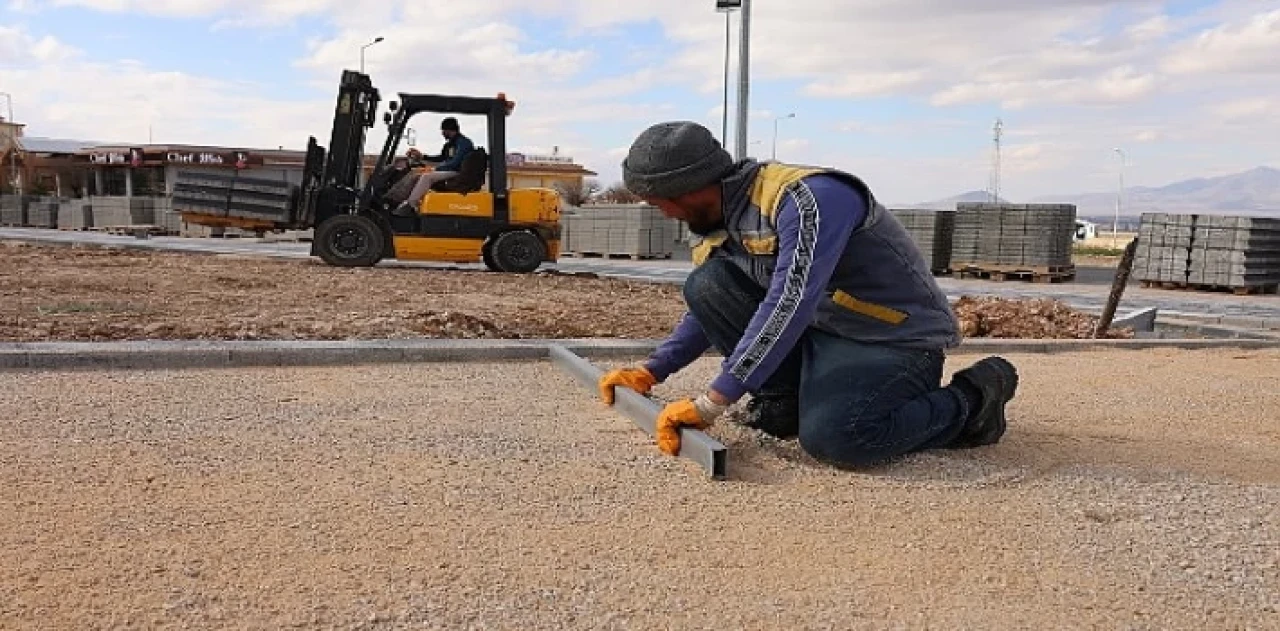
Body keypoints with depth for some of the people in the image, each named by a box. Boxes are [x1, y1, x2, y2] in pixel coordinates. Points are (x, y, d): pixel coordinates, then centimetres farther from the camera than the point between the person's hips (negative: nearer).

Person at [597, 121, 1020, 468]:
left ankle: (969, 401, -7)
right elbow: (713, 307, 17)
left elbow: (789, 305, -35)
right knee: (705, 287, -9)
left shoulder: (809, 197, -26)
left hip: (898, 340, -7)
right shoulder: (720, 218, 2)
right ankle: (786, 401, 3)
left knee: (829, 439, -35)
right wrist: (652, 370, 7)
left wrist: (711, 403, -35)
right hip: (821, 333, 7)